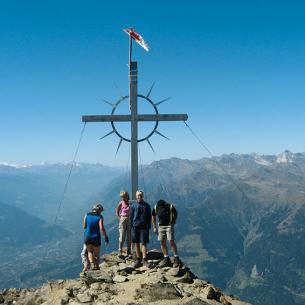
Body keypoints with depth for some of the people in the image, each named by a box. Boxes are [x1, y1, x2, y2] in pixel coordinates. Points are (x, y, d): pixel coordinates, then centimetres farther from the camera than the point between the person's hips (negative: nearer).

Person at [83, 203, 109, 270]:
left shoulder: (87, 215, 2)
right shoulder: (100, 217, -8)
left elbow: (84, 226, 5)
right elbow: (101, 228, -17)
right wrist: (106, 237, -9)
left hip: (87, 237, 2)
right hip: (96, 238, -2)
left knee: (90, 252, 24)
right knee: (96, 254, 19)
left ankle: (92, 264, 4)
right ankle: (97, 266, 15)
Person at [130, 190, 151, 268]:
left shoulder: (146, 205, 5)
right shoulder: (133, 205, 6)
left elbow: (149, 217, 9)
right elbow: (131, 217, 9)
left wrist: (149, 226, 4)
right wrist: (131, 226, 2)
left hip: (144, 227, -1)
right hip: (135, 227, 1)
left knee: (144, 243, -4)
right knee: (136, 244, 6)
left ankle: (144, 259, -1)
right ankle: (138, 260, 14)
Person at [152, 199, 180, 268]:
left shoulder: (170, 207, -13)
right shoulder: (156, 207, -5)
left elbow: (176, 214, 6)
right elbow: (153, 216, 10)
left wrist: (173, 222, 2)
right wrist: (155, 227, 10)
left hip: (169, 226, -4)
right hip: (161, 226, 4)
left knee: (171, 241, -12)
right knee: (162, 243, 3)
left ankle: (176, 258, -5)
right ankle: (166, 259, 12)